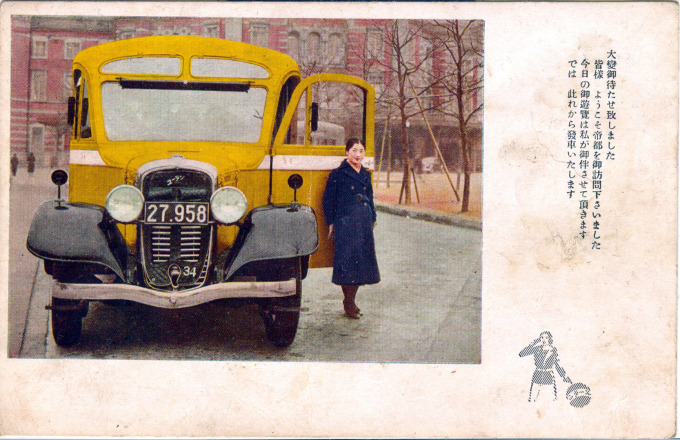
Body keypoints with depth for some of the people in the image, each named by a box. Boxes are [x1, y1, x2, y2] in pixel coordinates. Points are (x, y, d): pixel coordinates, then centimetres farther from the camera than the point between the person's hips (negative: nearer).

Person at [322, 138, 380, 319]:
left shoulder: (366, 175, 14)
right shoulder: (337, 174, -4)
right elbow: (328, 200, -3)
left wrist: (372, 220, 18)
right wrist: (331, 223, -6)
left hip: (364, 223, 6)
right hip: (345, 222, -6)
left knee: (362, 261, 7)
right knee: (348, 261, -7)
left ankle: (351, 302, 17)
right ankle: (349, 304, 1)